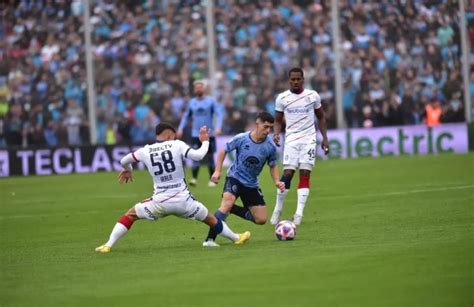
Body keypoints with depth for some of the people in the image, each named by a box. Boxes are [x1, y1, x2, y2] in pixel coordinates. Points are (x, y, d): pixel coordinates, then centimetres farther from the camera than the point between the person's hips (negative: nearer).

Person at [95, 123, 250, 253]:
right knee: (210, 218, 23)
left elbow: (124, 161, 15)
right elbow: (198, 155, -15)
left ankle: (108, 245, 6)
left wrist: (127, 170, 38)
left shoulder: (146, 151, 2)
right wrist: (205, 141, 4)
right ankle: (237, 238, 38)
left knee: (130, 215, 18)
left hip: (160, 202, 0)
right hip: (183, 200, 0)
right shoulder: (177, 145, -5)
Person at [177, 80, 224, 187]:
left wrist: (218, 127, -22)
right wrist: (180, 128, 8)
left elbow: (219, 114, -7)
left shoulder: (211, 101, 0)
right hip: (196, 134, 2)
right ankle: (194, 178, -9)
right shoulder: (191, 102, 9)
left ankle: (212, 180, 12)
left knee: (210, 157, 2)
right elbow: (186, 116, 20)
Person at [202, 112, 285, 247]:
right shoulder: (241, 139, -17)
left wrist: (277, 182, -11)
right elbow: (223, 151, -1)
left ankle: (231, 209, 22)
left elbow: (273, 166, 5)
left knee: (261, 219, 3)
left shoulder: (270, 147, -11)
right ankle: (210, 239, -32)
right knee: (227, 202, -33)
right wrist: (217, 171, -11)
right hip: (235, 177, -4)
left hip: (252, 184, 4)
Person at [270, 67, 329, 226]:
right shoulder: (282, 98, 2)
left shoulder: (312, 95, 3)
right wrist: (276, 134, -10)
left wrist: (325, 138, 8)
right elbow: (278, 120, 9)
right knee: (287, 174, -10)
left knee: (305, 174, -8)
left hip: (309, 139, 0)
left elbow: (321, 117, 13)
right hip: (291, 139, 0)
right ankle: (278, 209, 4)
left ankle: (299, 212, -9)